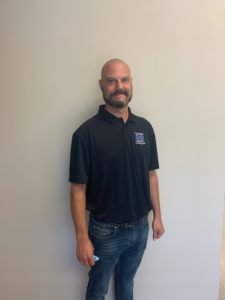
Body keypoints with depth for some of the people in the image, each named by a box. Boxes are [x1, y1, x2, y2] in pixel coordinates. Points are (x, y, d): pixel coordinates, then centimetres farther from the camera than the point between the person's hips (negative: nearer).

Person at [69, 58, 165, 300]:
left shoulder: (145, 127, -2)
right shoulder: (87, 132, -17)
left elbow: (151, 175, 6)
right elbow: (78, 189, -16)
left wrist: (157, 215, 8)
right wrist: (82, 237, -16)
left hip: (140, 227, 4)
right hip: (106, 231, -4)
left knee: (126, 280, 27)